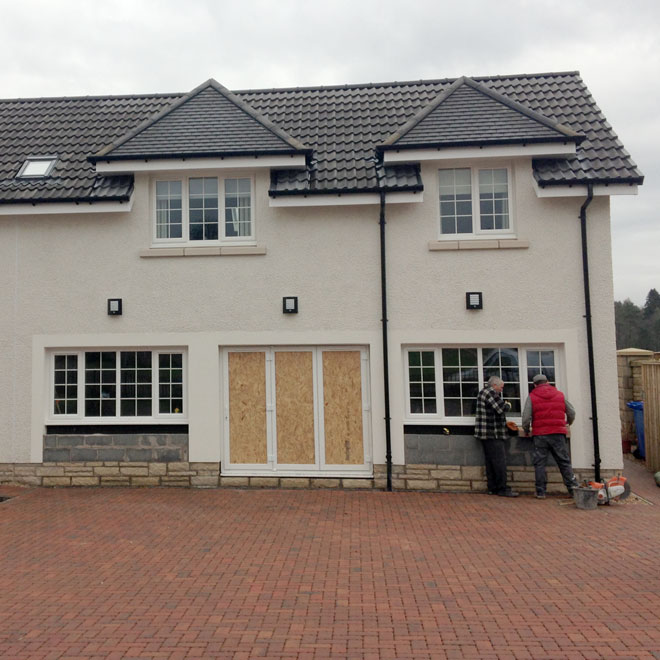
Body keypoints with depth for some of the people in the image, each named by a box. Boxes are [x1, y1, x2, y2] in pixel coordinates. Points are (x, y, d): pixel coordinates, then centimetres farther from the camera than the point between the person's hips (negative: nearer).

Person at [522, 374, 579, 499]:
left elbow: (526, 417, -5)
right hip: (558, 433, 2)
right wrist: (568, 423, 37)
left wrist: (526, 429, 14)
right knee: (564, 462, 9)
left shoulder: (532, 397, 2)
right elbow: (571, 413, 16)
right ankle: (573, 488, 7)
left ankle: (541, 492, 4)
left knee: (540, 463, 4)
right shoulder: (560, 395, 11)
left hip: (540, 434, -2)